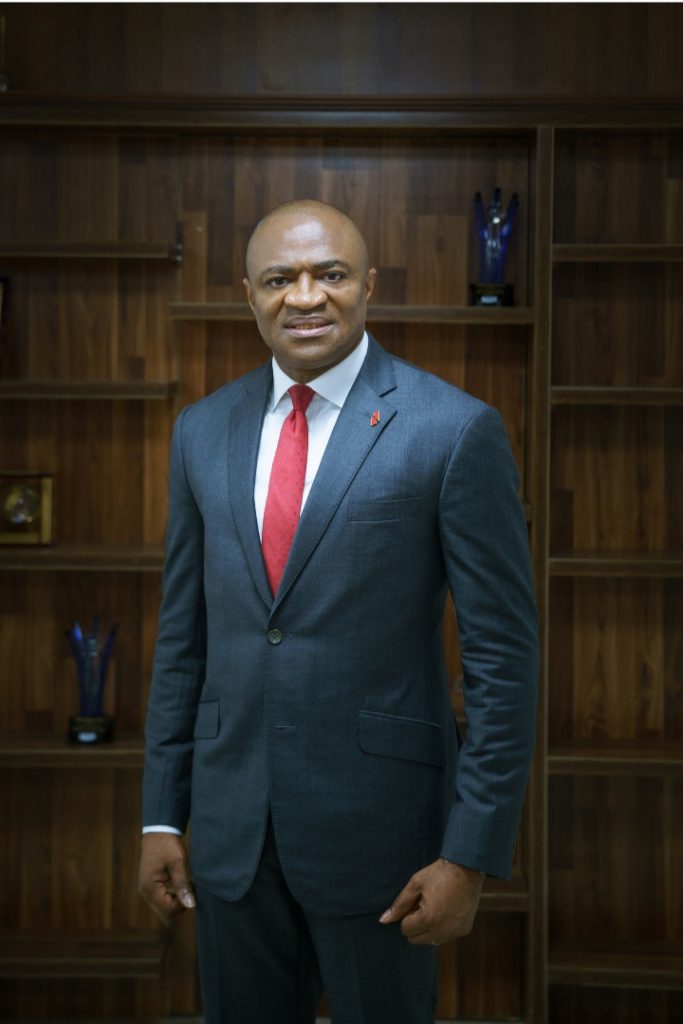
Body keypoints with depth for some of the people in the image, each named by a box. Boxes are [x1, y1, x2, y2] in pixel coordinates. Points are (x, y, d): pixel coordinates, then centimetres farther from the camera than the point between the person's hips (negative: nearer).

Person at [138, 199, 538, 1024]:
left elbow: (502, 654, -10)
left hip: (378, 823, -4)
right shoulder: (202, 431, 5)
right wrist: (161, 816, 8)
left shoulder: (455, 430, -10)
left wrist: (472, 854, -11)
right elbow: (182, 635, 10)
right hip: (230, 823, 4)